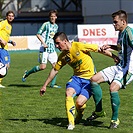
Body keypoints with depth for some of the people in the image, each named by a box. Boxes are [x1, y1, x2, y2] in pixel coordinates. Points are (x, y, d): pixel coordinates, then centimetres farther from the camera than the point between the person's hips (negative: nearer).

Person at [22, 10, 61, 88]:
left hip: (52, 49, 7)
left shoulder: (56, 26, 15)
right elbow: (38, 34, -7)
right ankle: (27, 73, 8)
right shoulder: (46, 24, -5)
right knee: (43, 67, -11)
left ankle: (53, 84, 5)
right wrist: (43, 43, -17)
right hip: (45, 49, -6)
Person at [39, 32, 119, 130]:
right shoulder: (63, 56, 3)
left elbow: (99, 49, -9)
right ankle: (71, 123, -17)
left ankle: (80, 113, 19)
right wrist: (45, 86, 17)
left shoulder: (79, 46, -16)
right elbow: (55, 70, 15)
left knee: (79, 103, -19)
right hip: (77, 77, 5)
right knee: (68, 92, -24)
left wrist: (114, 57, -5)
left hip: (89, 79, -5)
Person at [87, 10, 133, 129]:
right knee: (94, 79, 4)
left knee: (113, 88, -29)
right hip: (119, 67, 10)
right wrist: (110, 47, 15)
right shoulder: (121, 33, 13)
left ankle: (115, 119, -11)